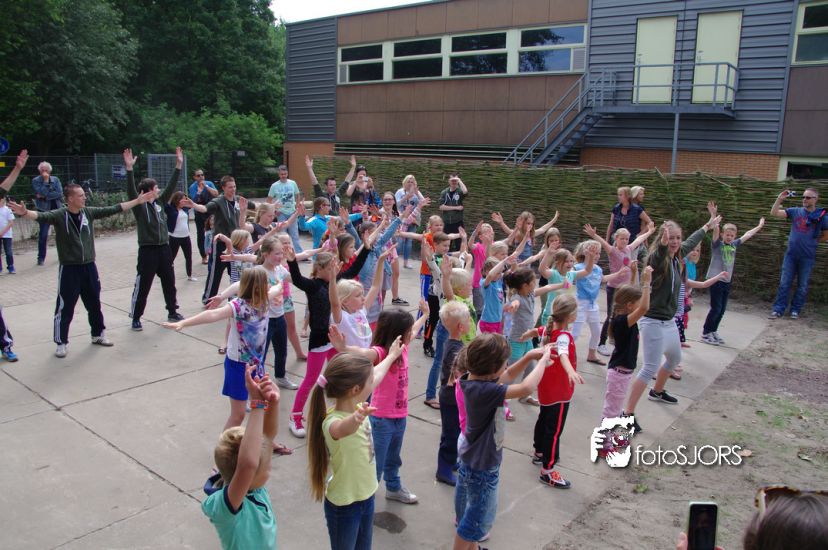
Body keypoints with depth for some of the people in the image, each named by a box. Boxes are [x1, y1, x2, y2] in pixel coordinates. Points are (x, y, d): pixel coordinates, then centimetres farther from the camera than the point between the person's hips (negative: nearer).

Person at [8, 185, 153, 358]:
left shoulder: (89, 212, 1)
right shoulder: (59, 215, -12)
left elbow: (113, 209, 4)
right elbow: (42, 216, -30)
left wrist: (138, 201, 5)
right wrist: (25, 213, -52)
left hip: (89, 267, 5)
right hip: (69, 269, -5)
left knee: (94, 304, 17)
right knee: (65, 307, 2)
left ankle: (98, 335, 35)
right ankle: (61, 343, 15)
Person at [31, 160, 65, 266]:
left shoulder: (55, 180, 5)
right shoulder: (35, 181, -1)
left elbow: (60, 193, -7)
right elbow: (41, 193, -16)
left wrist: (45, 196, -12)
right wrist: (45, 181, -14)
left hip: (57, 209, 3)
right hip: (44, 210, -2)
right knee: (43, 234, -4)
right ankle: (41, 258, 5)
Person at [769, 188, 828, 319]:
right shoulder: (795, 211, 2)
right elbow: (774, 213, -4)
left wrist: (810, 241, 3)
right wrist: (780, 199, -14)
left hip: (807, 257, -1)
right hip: (791, 254, 1)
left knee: (802, 286, 8)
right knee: (784, 283, 3)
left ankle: (795, 310, 20)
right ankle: (778, 309, 9)